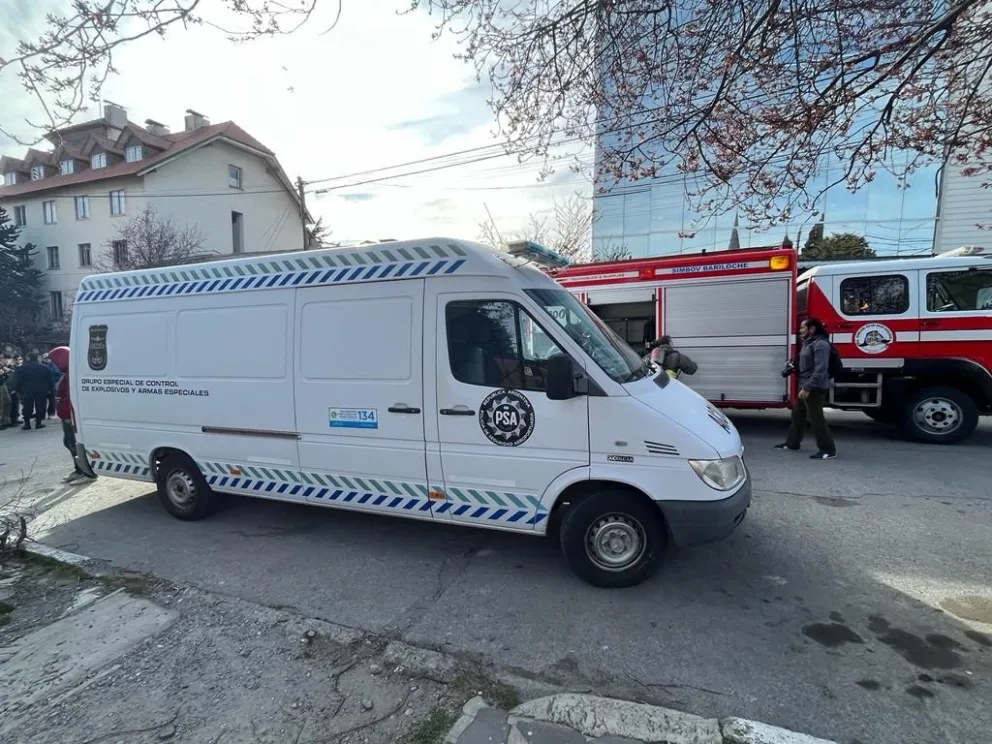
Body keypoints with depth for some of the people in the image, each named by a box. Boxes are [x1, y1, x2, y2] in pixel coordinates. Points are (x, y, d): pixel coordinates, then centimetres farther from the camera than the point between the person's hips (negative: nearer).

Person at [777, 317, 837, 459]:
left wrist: (808, 388, -26)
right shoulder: (807, 343, 16)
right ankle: (792, 443, 28)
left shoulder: (820, 344, -16)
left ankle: (828, 449, 0)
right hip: (805, 386, 11)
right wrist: (793, 367, 5)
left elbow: (820, 370, -24)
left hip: (815, 388, -11)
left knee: (815, 417, -7)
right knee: (798, 414, 17)